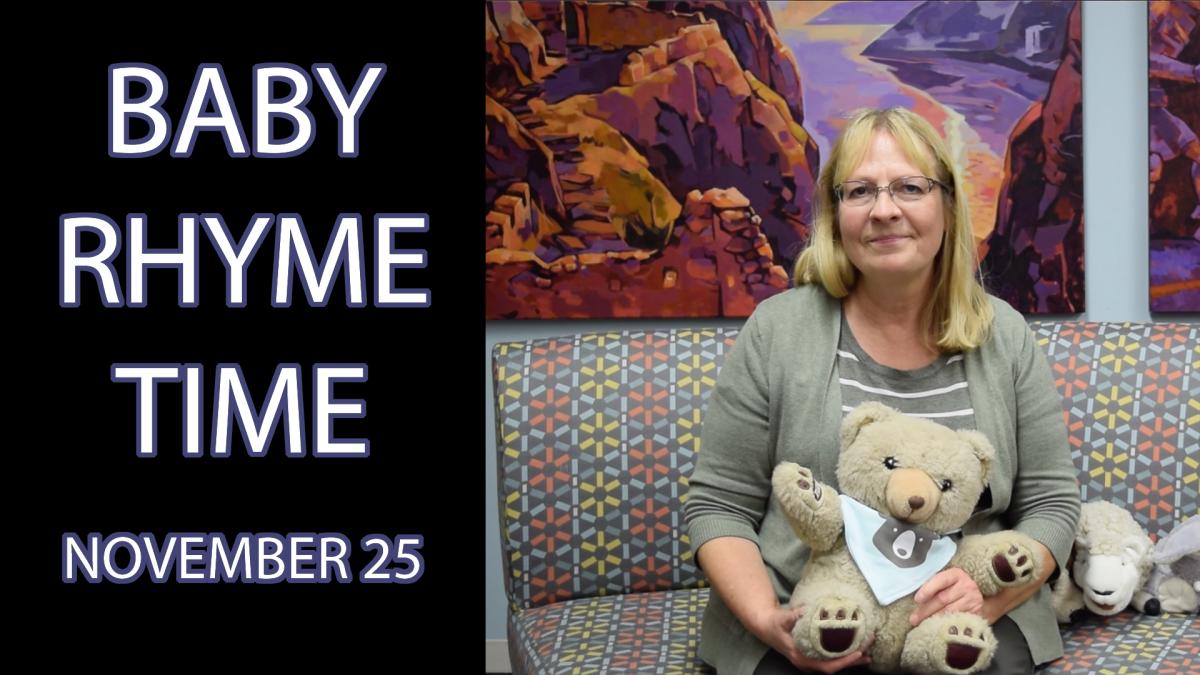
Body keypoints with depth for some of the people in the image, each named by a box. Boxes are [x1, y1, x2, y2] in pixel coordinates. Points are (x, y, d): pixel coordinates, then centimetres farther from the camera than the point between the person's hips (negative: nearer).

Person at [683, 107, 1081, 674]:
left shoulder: (1006, 337, 5)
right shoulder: (776, 331, -2)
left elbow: (1050, 502, 6)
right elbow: (718, 506, 1)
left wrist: (991, 594, -14)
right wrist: (767, 621, -16)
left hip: (968, 625, 2)